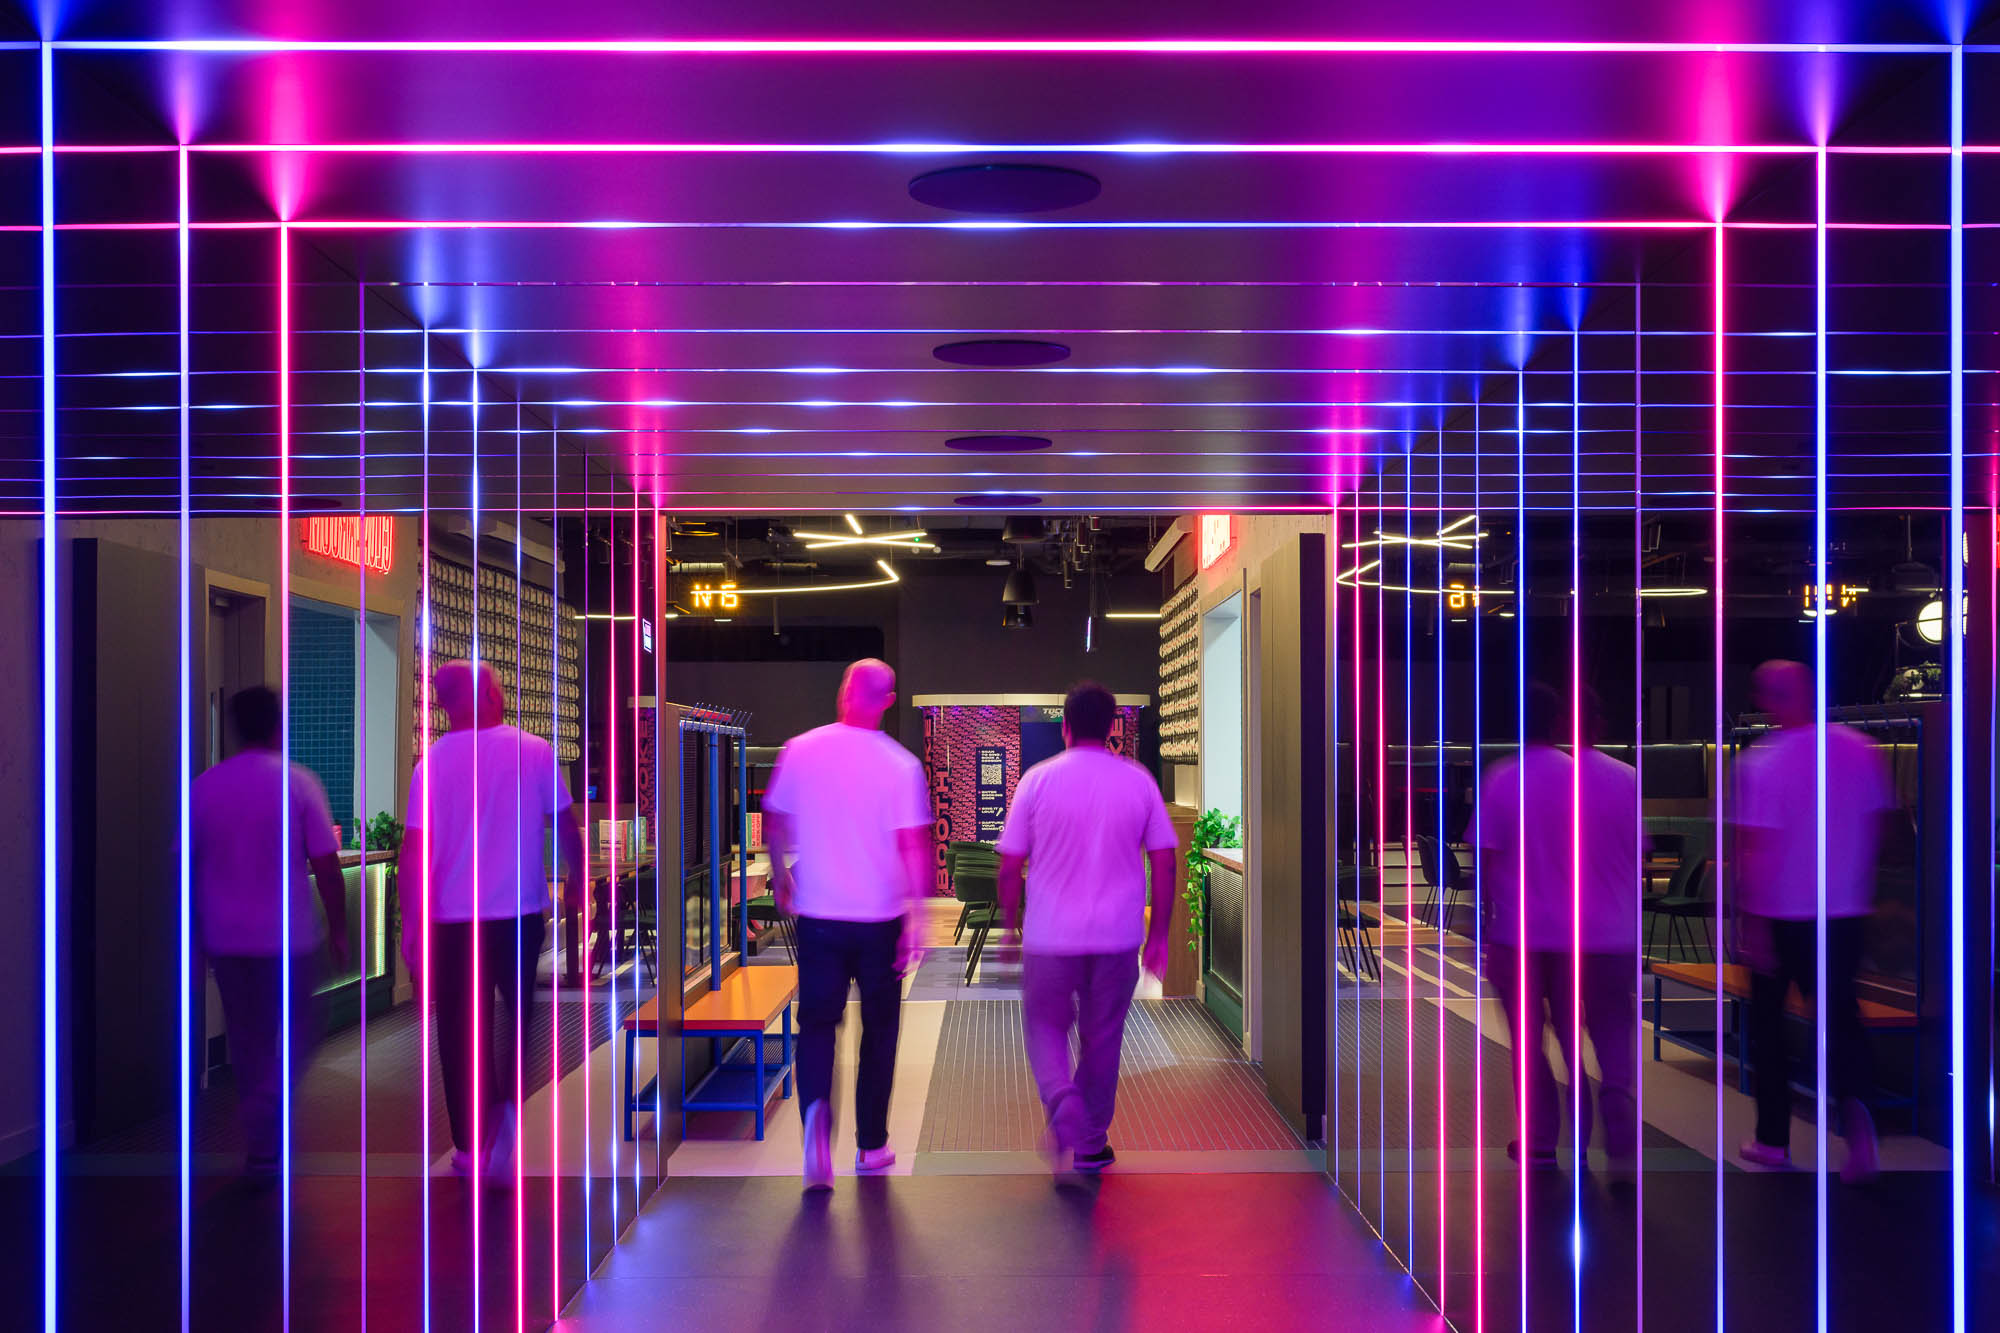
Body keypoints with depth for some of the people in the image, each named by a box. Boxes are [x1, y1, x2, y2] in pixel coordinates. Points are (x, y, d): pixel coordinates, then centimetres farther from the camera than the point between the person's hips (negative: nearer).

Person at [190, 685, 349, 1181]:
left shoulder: (204, 787, 0)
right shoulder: (298, 783, -10)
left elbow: (188, 865, 5)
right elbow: (326, 865, -10)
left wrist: (195, 931, 15)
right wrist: (338, 928, 0)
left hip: (225, 937, 3)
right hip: (288, 936, -3)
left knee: (247, 1041, 15)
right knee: (297, 1034, 9)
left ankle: (261, 1141, 22)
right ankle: (264, 1143, -9)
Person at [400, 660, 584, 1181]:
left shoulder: (434, 761, -6)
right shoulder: (534, 751, -4)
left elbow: (415, 850, -10)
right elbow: (565, 824, 6)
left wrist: (412, 924, -4)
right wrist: (576, 877, 22)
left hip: (453, 919, -1)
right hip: (520, 912, 1)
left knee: (460, 1030, 9)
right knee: (517, 1012, 21)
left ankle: (471, 1146, 15)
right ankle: (509, 1103, 0)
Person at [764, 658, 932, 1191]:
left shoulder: (800, 751, -3)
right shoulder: (901, 765, -10)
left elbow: (776, 823, 8)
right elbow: (915, 846, -12)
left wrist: (781, 882, 23)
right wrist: (917, 919, -7)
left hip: (817, 916, 1)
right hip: (882, 918, -1)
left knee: (817, 1022, 7)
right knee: (879, 1027, 13)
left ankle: (815, 1109, -21)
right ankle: (871, 1145, 20)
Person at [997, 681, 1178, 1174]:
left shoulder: (1038, 779, -4)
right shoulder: (1139, 781, 0)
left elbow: (1010, 867, -3)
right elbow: (1165, 862, -1)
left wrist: (1011, 927, 11)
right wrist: (1158, 934, 7)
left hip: (1050, 935, -1)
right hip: (1118, 935, 1)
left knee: (1045, 1027, 14)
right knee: (1103, 1038, 14)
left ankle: (1061, 1101, -15)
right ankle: (1091, 1144, 21)